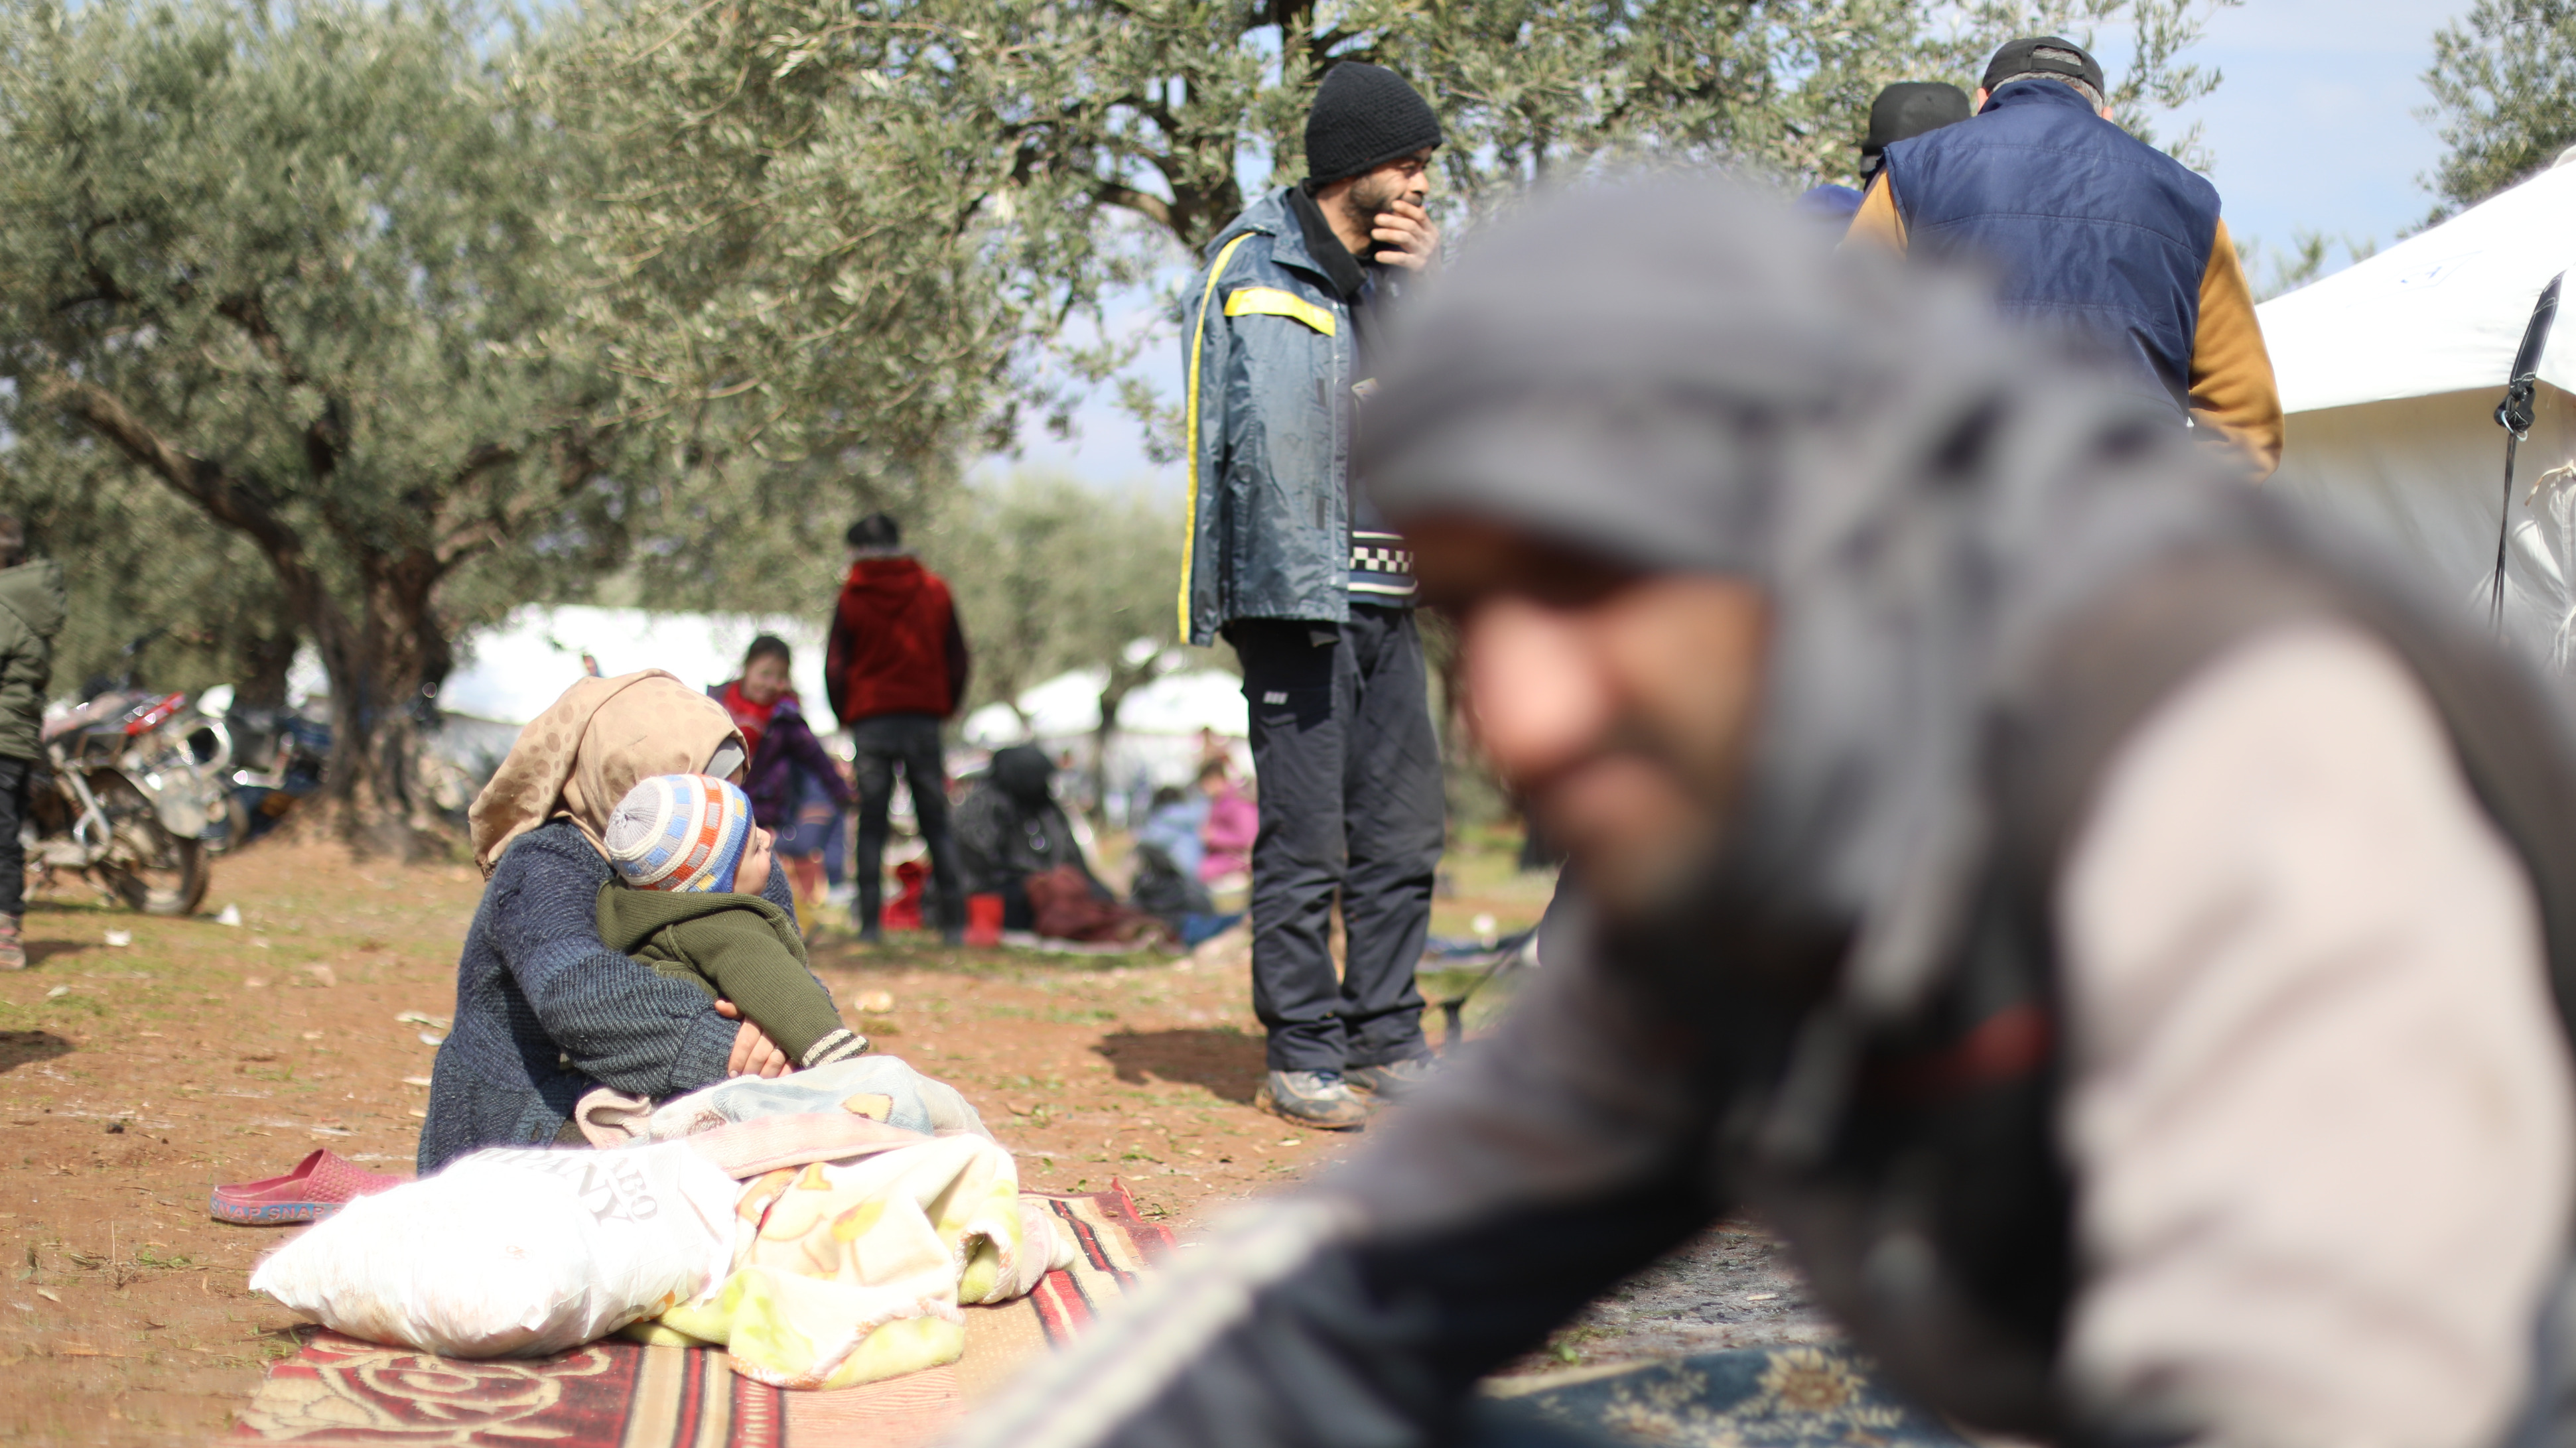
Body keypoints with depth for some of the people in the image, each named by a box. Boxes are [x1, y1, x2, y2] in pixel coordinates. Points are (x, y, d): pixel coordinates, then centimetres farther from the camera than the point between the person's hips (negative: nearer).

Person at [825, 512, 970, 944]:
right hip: (925, 717, 2)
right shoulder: (934, 591, 4)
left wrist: (846, 715, 12)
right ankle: (953, 920, 0)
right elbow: (957, 659, 6)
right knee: (936, 823, 6)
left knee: (871, 825, 3)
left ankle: (870, 921, -3)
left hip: (870, 718, -2)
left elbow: (834, 665, -1)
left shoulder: (852, 597, -1)